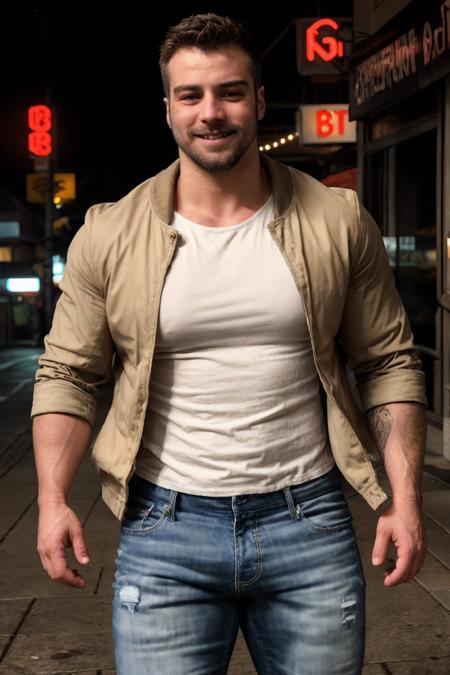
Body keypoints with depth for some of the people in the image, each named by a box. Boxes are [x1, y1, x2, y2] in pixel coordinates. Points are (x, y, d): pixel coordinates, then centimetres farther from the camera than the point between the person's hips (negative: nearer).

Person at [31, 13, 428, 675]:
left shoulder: (338, 223, 1)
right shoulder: (109, 236, 0)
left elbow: (389, 365, 5)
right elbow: (66, 374, 5)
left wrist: (405, 497, -3)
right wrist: (53, 499, -5)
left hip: (310, 526, 1)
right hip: (164, 528, 0)